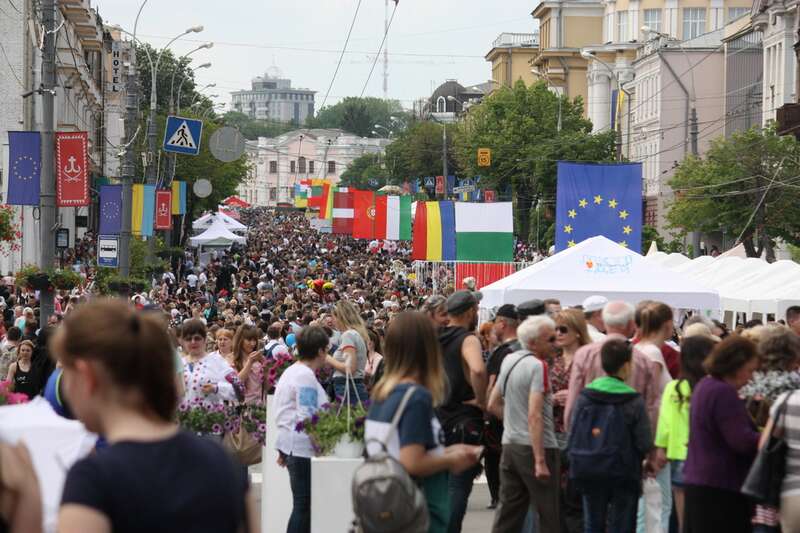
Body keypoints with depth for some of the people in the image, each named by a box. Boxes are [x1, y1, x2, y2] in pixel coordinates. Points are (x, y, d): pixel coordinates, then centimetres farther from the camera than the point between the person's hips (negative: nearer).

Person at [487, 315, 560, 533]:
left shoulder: (508, 361, 9)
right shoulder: (538, 366, -15)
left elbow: (493, 405, 18)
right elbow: (535, 415, -22)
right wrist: (540, 461, -24)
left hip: (510, 445, 8)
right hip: (535, 447, -8)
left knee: (509, 510, 10)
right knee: (550, 515, 0)